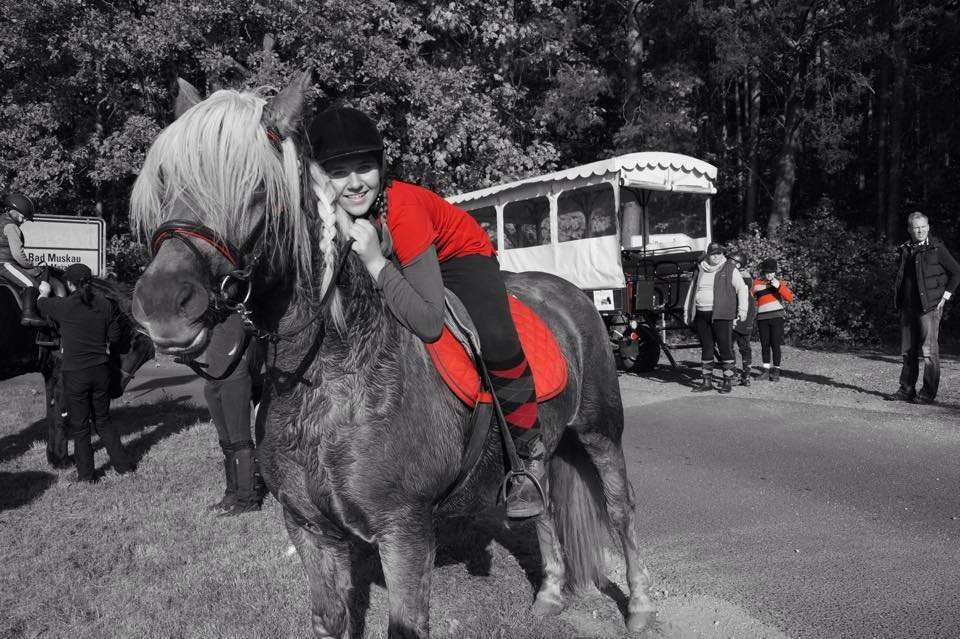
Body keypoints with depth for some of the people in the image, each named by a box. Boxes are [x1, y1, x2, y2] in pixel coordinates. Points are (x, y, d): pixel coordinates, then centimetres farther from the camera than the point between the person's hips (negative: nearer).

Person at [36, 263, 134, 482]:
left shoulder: (64, 306, -12)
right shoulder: (105, 305, -4)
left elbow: (41, 305, 10)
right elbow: (114, 335, 2)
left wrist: (44, 293, 31)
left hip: (75, 373, -3)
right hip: (101, 370, 3)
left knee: (80, 425, 10)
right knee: (103, 420, 19)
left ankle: (86, 474, 18)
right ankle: (123, 464, 19)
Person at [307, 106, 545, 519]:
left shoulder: (402, 207, -37)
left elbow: (430, 323, -41)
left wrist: (376, 263, -46)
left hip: (459, 257, -6)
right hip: (395, 265, 6)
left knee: (494, 340, -34)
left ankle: (527, 447, -9)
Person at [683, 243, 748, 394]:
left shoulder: (729, 269, 3)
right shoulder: (700, 270, 15)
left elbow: (742, 289, 0)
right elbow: (692, 290, 23)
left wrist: (742, 310, -9)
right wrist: (687, 311, 20)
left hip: (721, 315, -4)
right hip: (701, 315, 4)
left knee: (724, 347, -3)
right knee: (706, 348, 8)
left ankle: (728, 381, 4)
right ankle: (707, 381, 15)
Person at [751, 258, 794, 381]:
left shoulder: (780, 282, 7)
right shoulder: (757, 282, 9)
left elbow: (790, 298, -7)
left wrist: (779, 286, -18)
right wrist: (754, 289, -9)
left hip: (777, 317, -2)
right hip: (762, 318, 2)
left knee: (775, 344, -4)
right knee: (764, 344, 4)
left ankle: (776, 371, 2)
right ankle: (766, 370, 12)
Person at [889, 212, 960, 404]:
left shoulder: (936, 248, -3)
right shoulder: (904, 250, 11)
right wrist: (899, 301, 13)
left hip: (930, 306, -5)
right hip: (908, 307, 5)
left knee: (929, 351, -5)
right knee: (908, 351, 8)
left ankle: (928, 393, 0)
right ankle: (907, 390, 15)